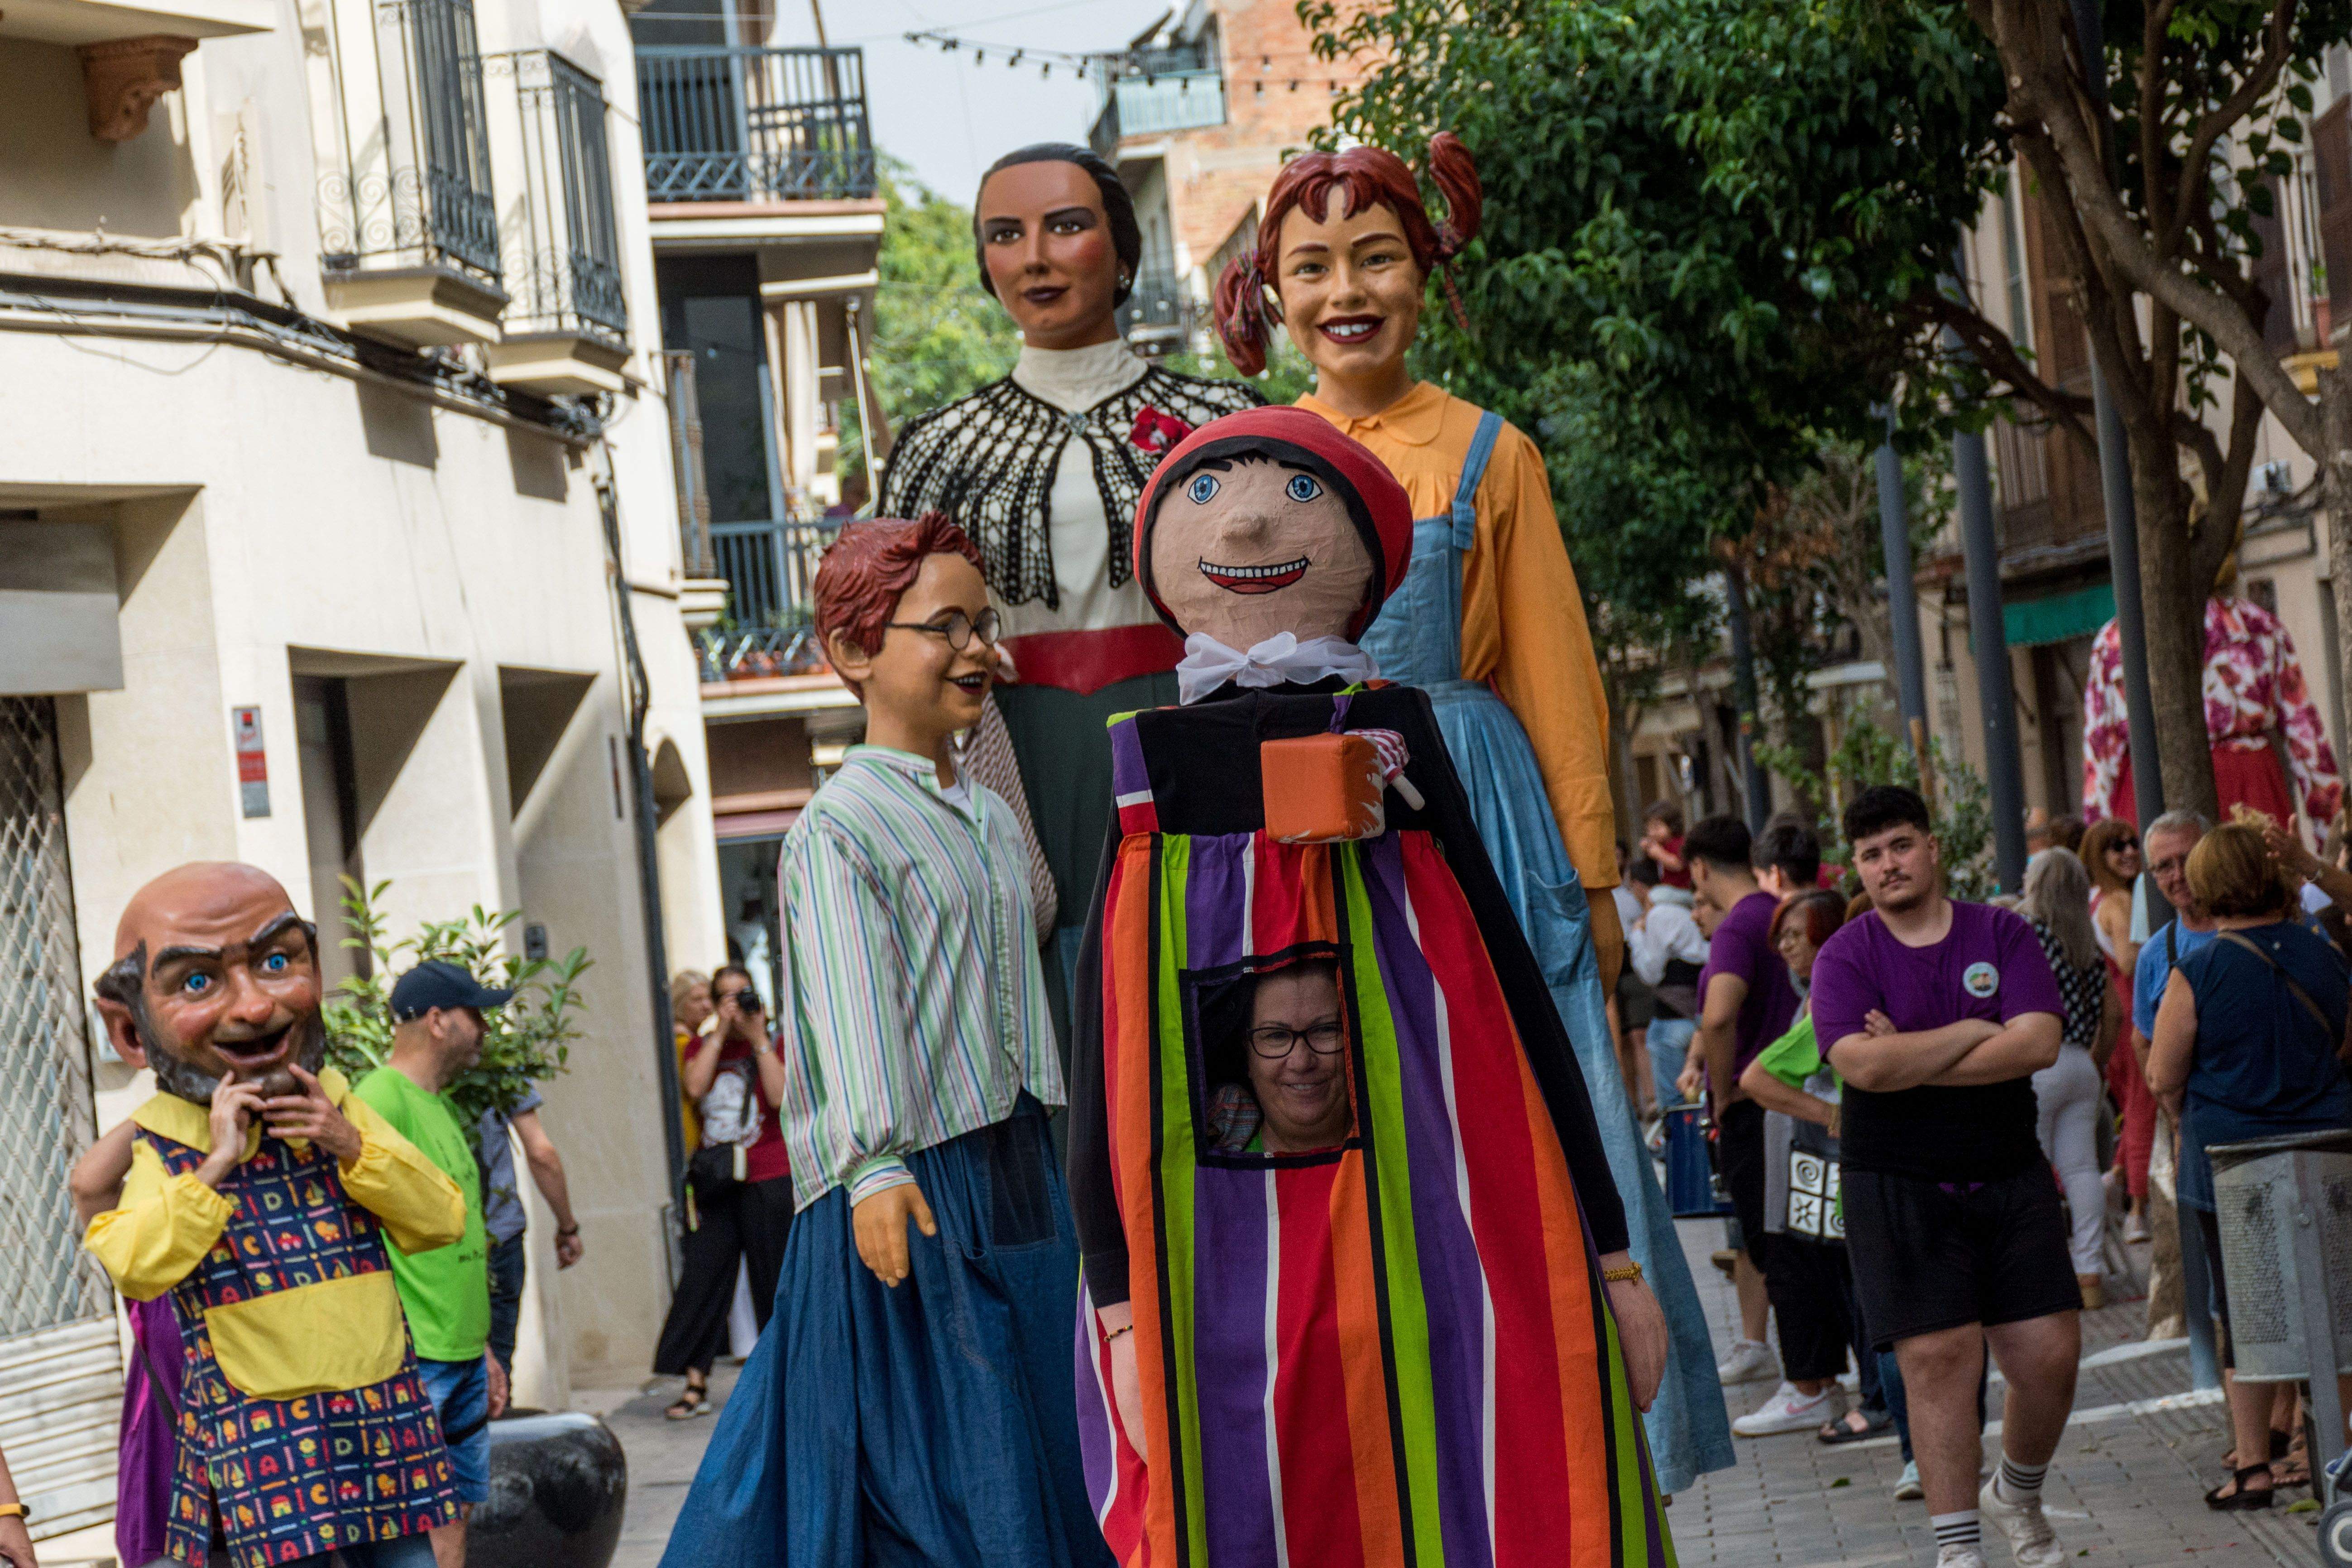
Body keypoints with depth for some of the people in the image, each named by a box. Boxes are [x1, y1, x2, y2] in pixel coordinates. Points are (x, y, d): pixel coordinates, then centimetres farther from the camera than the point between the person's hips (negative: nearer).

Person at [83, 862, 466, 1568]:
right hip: (264, 1436, -3)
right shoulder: (166, 1144, -4)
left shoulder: (339, 1107, 6)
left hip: (381, 1414, 3)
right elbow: (131, 1269, -19)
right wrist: (213, 1167, -22)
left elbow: (442, 1220, 1)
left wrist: (351, 1147, -12)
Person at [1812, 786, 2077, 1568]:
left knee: (2051, 1356, 1)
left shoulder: (2003, 935, 4)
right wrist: (1972, 1033, -10)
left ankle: (2016, 1497, 29)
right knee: (1941, 1359, -8)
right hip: (1901, 1188, -2)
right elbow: (1864, 1066, -18)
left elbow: (2039, 1043, -11)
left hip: (2010, 1180, 3)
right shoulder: (1845, 955, -1)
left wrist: (1913, 1062, -14)